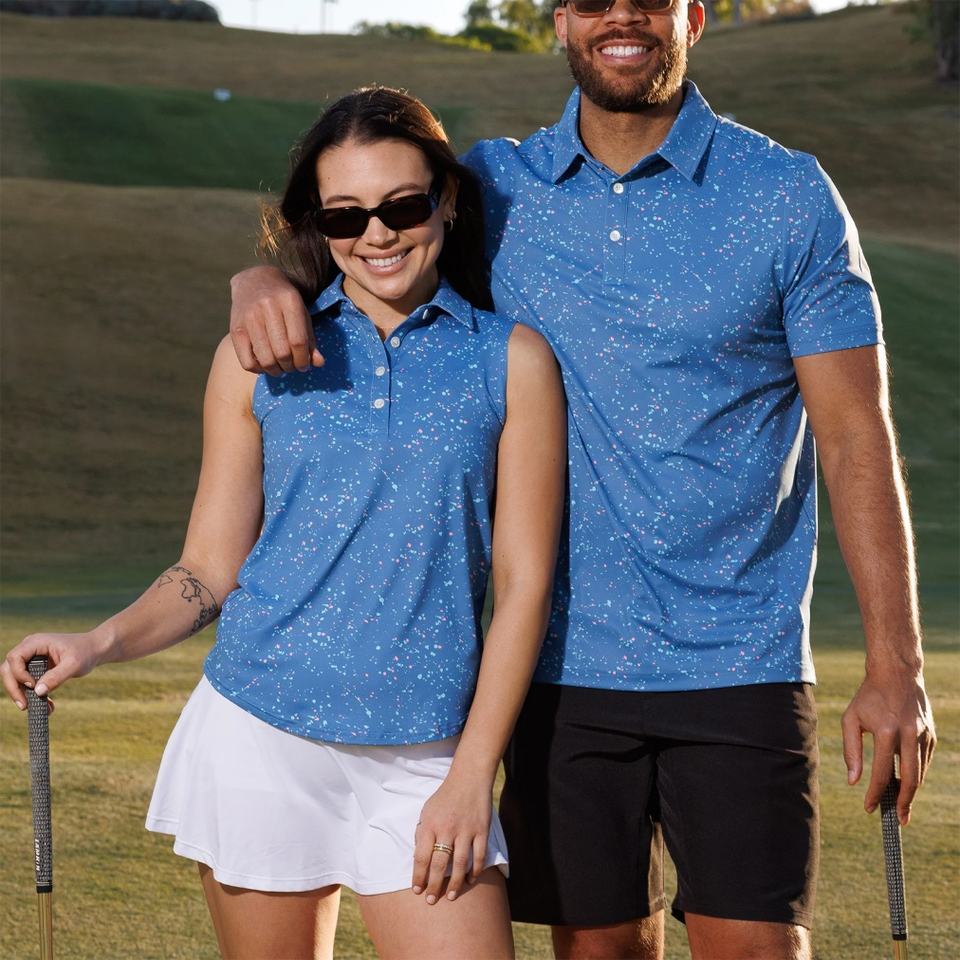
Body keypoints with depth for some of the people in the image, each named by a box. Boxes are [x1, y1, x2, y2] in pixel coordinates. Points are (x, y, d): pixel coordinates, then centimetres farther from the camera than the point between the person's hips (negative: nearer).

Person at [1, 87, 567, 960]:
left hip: (423, 760, -1)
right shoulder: (258, 358, 5)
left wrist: (472, 779, -5)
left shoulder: (511, 360, 2)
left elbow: (523, 583, 1)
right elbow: (210, 569, 7)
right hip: (257, 740, 1)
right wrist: (99, 644, -12)